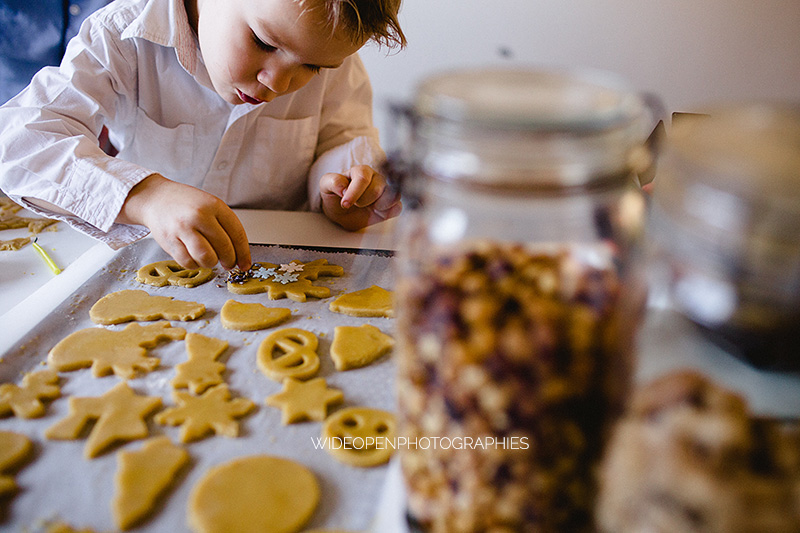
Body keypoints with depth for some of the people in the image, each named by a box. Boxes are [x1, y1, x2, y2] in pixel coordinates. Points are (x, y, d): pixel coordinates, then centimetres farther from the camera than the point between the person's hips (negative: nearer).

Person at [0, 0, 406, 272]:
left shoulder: (329, 47, -9)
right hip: (150, 259, -1)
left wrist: (338, 183, -20)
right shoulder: (125, 35, -18)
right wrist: (146, 194, -42)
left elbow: (344, 138, 4)